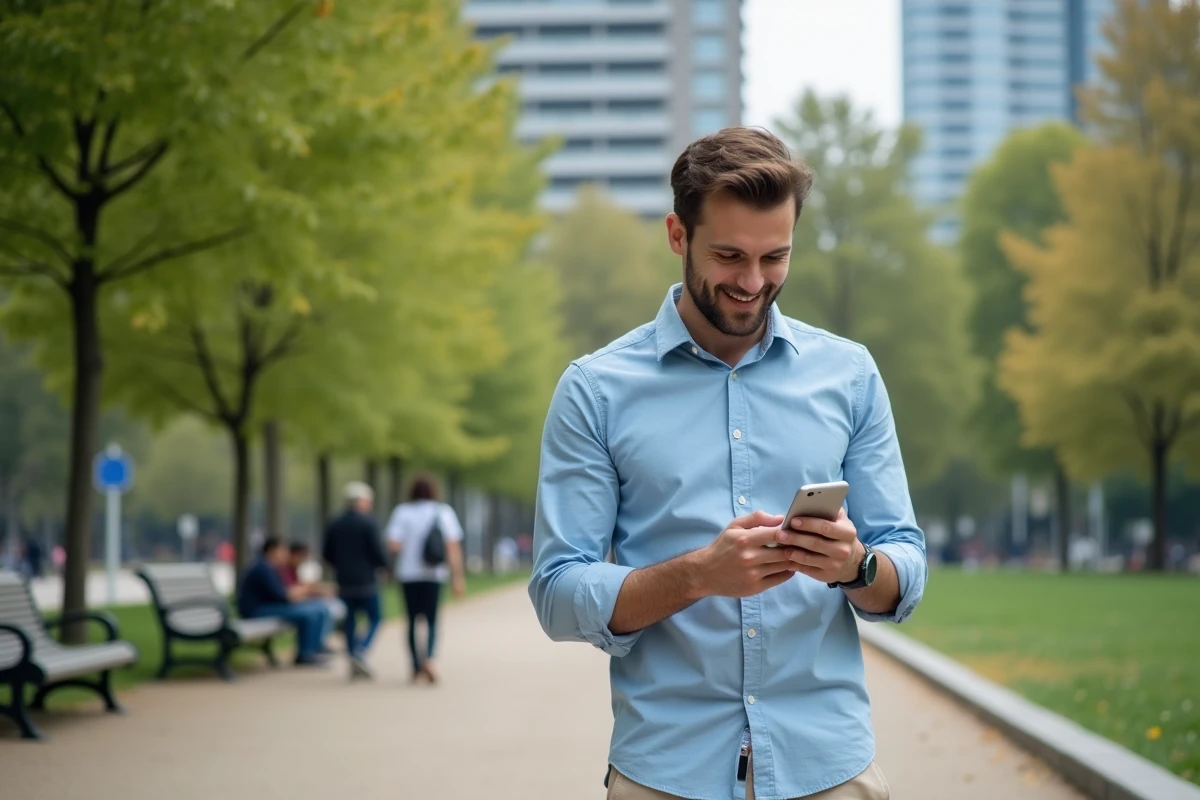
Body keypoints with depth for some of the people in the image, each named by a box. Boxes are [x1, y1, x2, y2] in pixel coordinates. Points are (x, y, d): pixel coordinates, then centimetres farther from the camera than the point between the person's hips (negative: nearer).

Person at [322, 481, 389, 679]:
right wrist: (383, 565, 7)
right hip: (366, 580, -5)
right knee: (374, 618, 5)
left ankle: (355, 665, 7)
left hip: (344, 581, 5)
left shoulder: (335, 524, 5)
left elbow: (326, 554, 8)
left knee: (350, 621, 9)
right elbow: (378, 551, -13)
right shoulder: (368, 522, -11)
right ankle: (360, 653, -16)